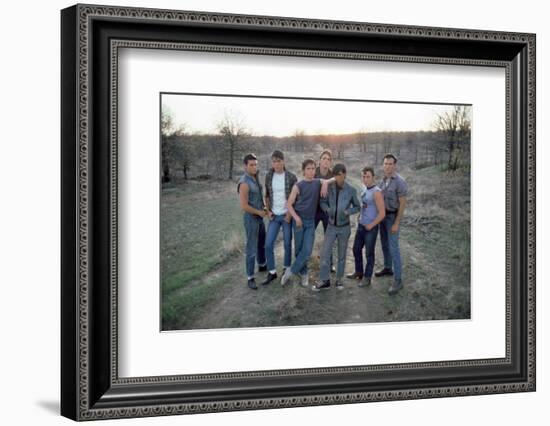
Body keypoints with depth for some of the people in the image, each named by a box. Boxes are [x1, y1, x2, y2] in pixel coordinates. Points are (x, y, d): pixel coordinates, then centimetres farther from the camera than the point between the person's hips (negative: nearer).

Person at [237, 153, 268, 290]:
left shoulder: (255, 178, 4)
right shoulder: (244, 183, -25)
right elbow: (244, 206, -27)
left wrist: (264, 208, 3)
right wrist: (259, 212, -15)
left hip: (259, 217, 9)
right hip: (251, 218, -9)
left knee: (262, 243, 25)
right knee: (252, 249, -5)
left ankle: (262, 265, 46)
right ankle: (250, 278, 2)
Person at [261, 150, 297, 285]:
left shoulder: (291, 177, -8)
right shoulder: (269, 176, 1)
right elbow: (267, 195, 11)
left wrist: (291, 213, -11)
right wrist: (268, 210, 0)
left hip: (287, 215, -3)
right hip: (274, 216, 3)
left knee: (287, 244, 5)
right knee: (268, 244, -2)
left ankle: (286, 269, 23)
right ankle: (272, 272, 10)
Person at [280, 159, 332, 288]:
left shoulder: (319, 183, 2)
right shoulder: (298, 186, -6)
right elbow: (289, 204, -4)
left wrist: (326, 183, -13)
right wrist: (296, 217, -17)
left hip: (311, 221, 2)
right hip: (299, 220, -2)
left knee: (307, 250, -8)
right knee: (299, 249, 3)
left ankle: (291, 271, 4)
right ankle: (304, 273, 20)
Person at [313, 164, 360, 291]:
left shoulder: (351, 190, -12)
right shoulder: (330, 187, -8)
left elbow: (357, 207, -2)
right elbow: (323, 202, 3)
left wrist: (347, 212, -20)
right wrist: (328, 209, -18)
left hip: (344, 227, -1)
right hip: (331, 226, 1)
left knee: (341, 255, 12)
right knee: (325, 253, -4)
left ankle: (339, 279, 26)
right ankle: (324, 280, 6)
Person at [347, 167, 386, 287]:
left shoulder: (376, 192, -19)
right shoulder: (364, 188, 5)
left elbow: (382, 213, -20)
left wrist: (371, 225, -14)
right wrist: (360, 218, 13)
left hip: (371, 228, -8)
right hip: (361, 225, 8)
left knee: (369, 253, 4)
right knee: (356, 249, 16)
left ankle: (367, 277, 16)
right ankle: (359, 272, 33)